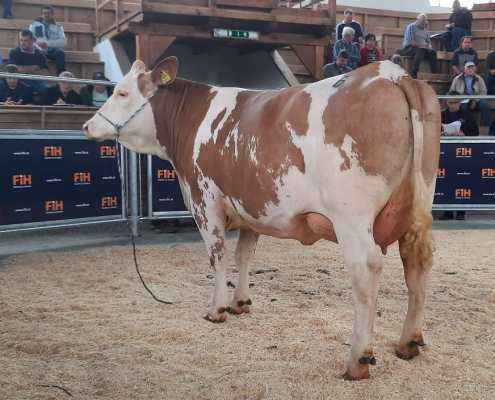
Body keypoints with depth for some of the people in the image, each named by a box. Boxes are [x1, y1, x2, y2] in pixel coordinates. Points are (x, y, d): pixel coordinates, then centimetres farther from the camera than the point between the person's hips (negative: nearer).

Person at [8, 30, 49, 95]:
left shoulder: (40, 53, 9)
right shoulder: (14, 52, 5)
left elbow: (46, 72, -1)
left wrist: (26, 70, -7)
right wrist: (35, 67, 0)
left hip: (36, 80, 2)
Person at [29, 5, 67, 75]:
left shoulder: (58, 27, 12)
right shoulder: (34, 25, 12)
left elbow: (63, 42, -2)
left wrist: (47, 43, -14)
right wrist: (39, 48, -19)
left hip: (52, 51, 1)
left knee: (60, 53, -32)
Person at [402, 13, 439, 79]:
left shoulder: (425, 30, 18)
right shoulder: (411, 27, -5)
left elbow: (429, 42, 16)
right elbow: (410, 42, -16)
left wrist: (429, 46, -9)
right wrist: (422, 44, -23)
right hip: (409, 48, -7)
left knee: (433, 52, -18)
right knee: (421, 50, -36)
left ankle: (435, 74, -22)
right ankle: (413, 73, -42)